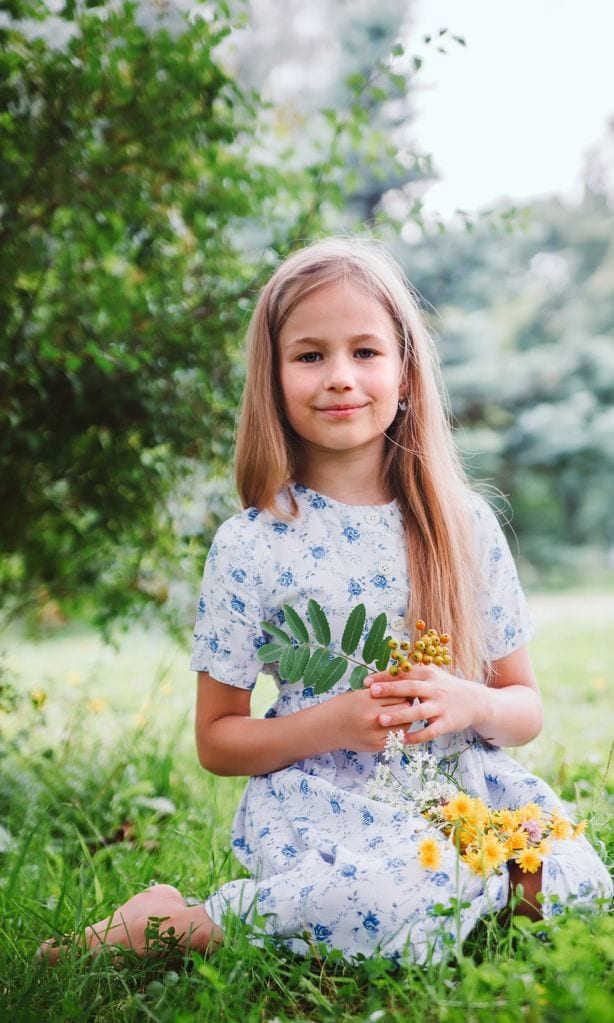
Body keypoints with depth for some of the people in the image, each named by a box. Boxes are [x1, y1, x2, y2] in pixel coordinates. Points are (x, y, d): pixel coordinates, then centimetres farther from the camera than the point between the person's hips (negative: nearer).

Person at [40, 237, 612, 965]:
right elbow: (216, 740, 3)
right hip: (320, 802, -4)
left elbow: (525, 706, 11)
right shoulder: (250, 546, -3)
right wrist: (331, 724, -15)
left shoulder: (464, 524, 4)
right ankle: (179, 922, -10)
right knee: (390, 899, -35)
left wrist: (473, 706, -13)